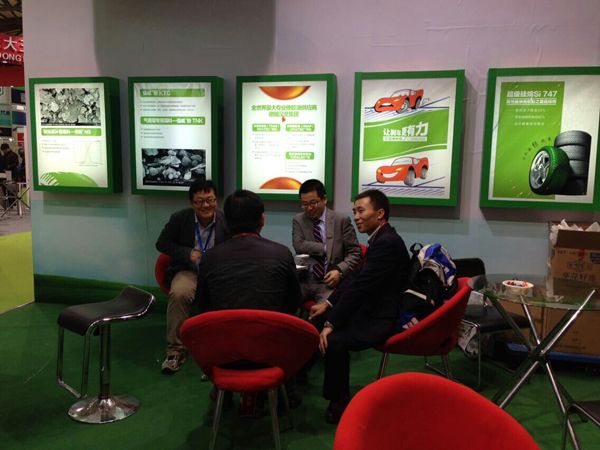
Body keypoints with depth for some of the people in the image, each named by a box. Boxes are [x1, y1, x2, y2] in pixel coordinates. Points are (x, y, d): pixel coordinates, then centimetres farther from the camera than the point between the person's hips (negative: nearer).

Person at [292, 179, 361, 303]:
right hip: (304, 281, 2)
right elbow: (299, 245, -8)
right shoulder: (298, 220, 8)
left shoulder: (341, 220, 2)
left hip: (329, 282, -1)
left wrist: (340, 270, -15)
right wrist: (326, 248, -11)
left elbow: (355, 253, 1)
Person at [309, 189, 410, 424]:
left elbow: (360, 286, -24)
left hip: (381, 319, -11)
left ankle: (339, 400, -6)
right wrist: (328, 303, 5)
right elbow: (356, 278, 14)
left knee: (334, 340, -29)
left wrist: (332, 323, -21)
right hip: (370, 307, 11)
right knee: (315, 320, 11)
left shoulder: (387, 243, -22)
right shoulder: (380, 239, 10)